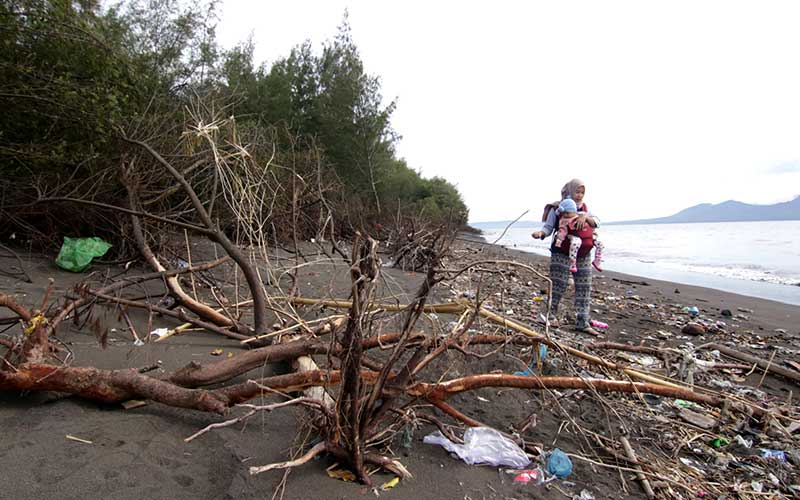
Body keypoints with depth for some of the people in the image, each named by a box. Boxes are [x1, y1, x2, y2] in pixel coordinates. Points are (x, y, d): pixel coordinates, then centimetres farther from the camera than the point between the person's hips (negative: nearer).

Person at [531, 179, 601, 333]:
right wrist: (540, 233, -25)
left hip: (583, 254, 5)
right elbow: (548, 227, -4)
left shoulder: (584, 208, 16)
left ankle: (582, 322, 8)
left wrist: (585, 216, -15)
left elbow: (596, 222, 5)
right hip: (562, 252, -5)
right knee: (558, 284, -8)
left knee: (584, 287, 3)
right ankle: (551, 315, 10)